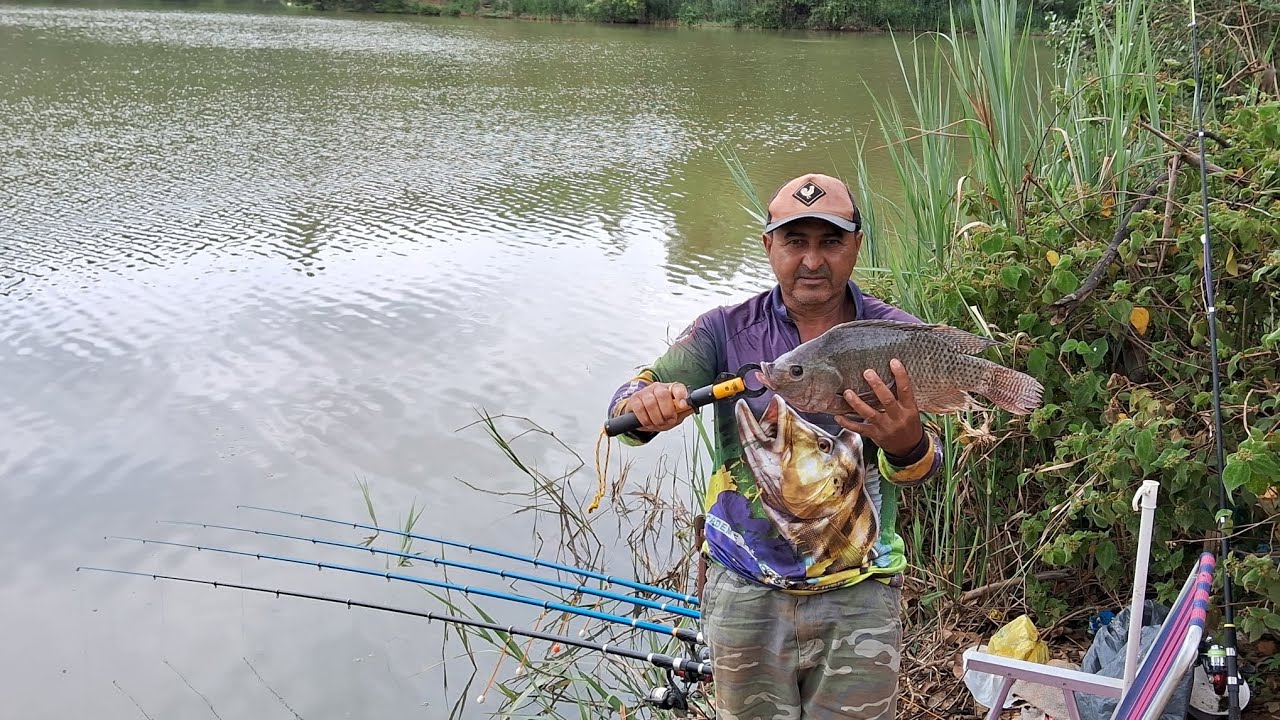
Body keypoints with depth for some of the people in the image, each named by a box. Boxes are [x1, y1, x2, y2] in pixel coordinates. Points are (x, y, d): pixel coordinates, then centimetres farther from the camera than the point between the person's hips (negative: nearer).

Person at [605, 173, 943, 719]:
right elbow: (629, 404, -14)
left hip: (858, 597, 0)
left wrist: (906, 443, -40)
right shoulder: (726, 331, -4)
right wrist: (644, 408, -39)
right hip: (746, 593, 1)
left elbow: (922, 468, -15)